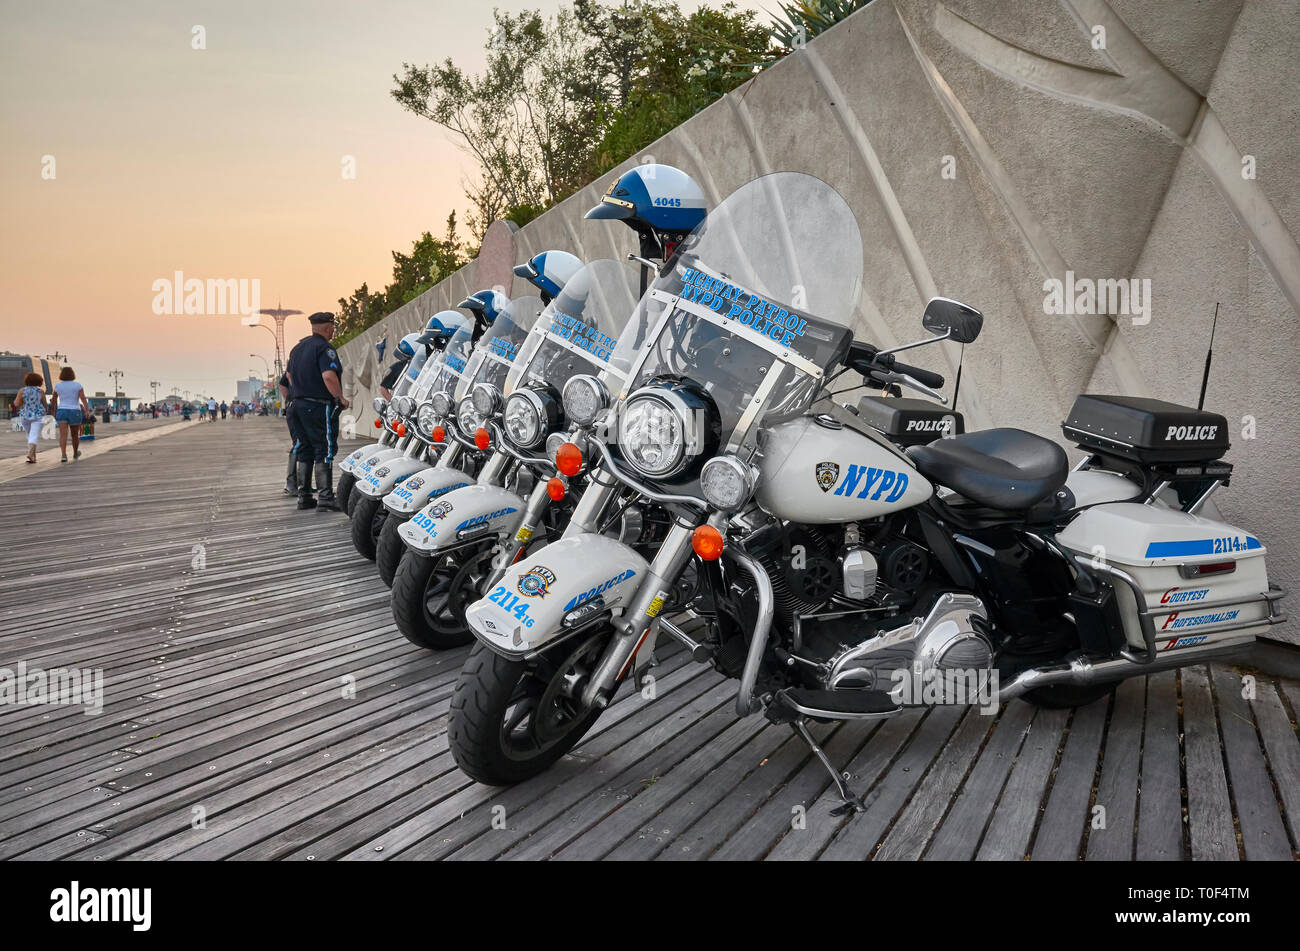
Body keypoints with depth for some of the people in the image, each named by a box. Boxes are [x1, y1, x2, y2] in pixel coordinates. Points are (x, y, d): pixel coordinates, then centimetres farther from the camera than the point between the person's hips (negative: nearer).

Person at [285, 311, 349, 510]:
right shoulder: (324, 348, -12)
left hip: (298, 404, 9)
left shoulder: (298, 347, 17)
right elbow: (328, 376, -26)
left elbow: (289, 373, 27)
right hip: (320, 406, -9)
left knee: (305, 452, 13)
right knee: (325, 451, -7)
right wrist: (340, 398, -17)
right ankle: (325, 497, -10)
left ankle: (303, 496, 16)